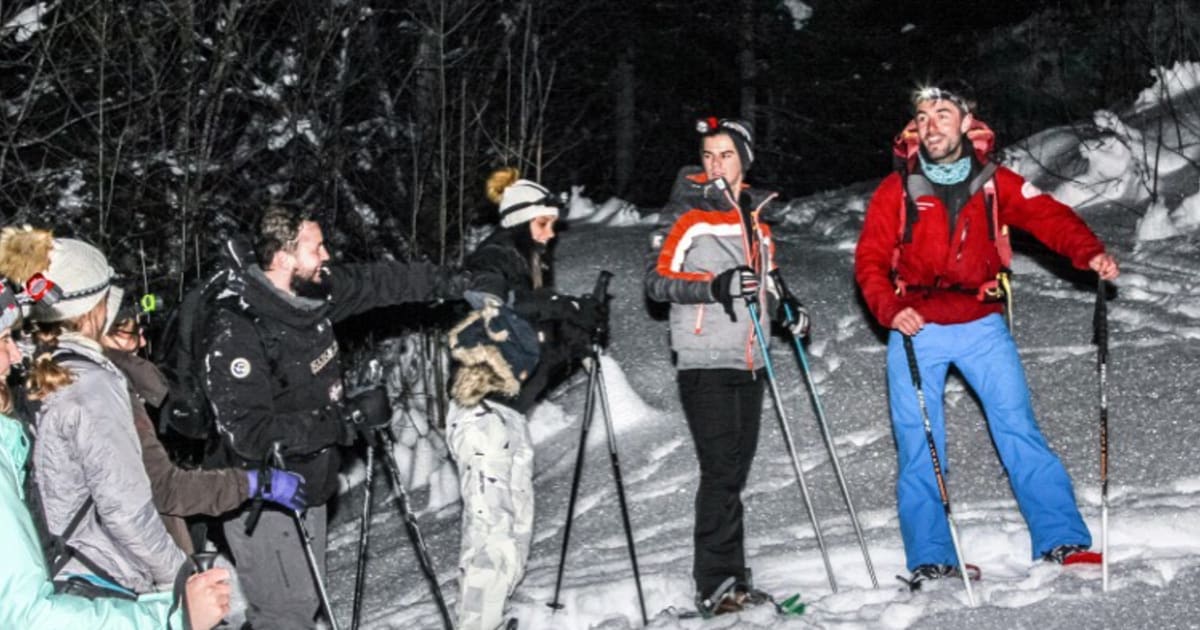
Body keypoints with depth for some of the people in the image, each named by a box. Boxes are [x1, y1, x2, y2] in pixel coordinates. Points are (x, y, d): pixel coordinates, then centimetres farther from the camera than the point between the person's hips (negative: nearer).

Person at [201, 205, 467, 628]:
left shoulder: (313, 292, -4)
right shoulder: (236, 334, -27)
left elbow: (379, 281, 13)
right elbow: (251, 434, -31)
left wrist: (453, 283, 18)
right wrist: (348, 418, -28)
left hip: (307, 486, 8)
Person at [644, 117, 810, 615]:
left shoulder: (756, 221, 18)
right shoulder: (687, 214, -2)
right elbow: (657, 279, -9)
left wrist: (785, 306, 6)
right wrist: (714, 285, -22)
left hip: (748, 363, 6)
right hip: (705, 362, -6)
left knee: (734, 473, 9)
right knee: (721, 470, -12)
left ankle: (729, 582, 14)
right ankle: (716, 584, -10)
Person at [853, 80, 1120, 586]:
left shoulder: (995, 183, 2)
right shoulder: (896, 189, 0)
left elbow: (1047, 216, -7)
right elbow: (870, 259, -3)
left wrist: (1090, 253, -26)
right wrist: (890, 309, -20)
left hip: (981, 326, 0)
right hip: (915, 331, 0)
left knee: (1019, 430, -6)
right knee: (918, 447, -1)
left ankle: (1061, 541, -3)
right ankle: (931, 561, 6)